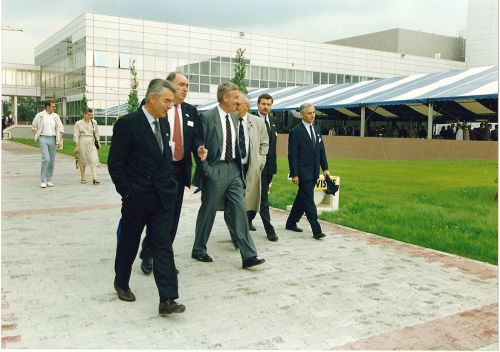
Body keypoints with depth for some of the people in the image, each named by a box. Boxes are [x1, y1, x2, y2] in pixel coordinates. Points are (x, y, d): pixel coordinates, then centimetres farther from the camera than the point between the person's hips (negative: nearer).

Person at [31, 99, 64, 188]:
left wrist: (60, 141, 0)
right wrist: (36, 138, 5)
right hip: (43, 139, -4)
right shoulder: (39, 116, 0)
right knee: (46, 159, -17)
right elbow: (34, 127, 13)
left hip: (52, 139, 4)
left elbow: (60, 129, 8)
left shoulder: (56, 116, 7)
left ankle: (48, 180, 16)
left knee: (52, 160, 5)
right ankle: (43, 180, -9)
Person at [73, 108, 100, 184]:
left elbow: (96, 133, 16)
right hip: (82, 143, -2)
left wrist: (98, 142, 14)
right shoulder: (78, 123, 1)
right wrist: (77, 146, -7)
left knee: (94, 160, -11)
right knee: (82, 161, 6)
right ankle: (82, 178, 18)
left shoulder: (93, 123, 9)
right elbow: (76, 135, -1)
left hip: (91, 143, 2)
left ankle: (95, 178, -18)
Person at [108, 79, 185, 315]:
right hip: (136, 198, -5)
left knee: (163, 246, -1)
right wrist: (127, 193, -11)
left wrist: (170, 183, 10)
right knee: (128, 244, 13)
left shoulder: (164, 123, 9)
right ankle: (121, 284, 36)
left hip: (162, 197, 5)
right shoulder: (127, 124, -12)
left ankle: (167, 299, -2)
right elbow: (115, 164, -11)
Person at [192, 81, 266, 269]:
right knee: (207, 212, 7)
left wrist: (239, 166, 12)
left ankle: (249, 255, 1)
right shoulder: (207, 117, -9)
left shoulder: (234, 118, 12)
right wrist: (205, 169, -12)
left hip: (233, 170, 6)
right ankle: (198, 251, 25)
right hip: (215, 170, -6)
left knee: (240, 212, 1)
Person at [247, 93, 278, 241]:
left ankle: (248, 220, 32)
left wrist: (273, 166, 14)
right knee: (263, 197, -5)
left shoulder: (272, 124, 13)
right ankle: (269, 230, -1)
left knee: (255, 196, 16)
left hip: (269, 166, 7)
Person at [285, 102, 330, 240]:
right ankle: (316, 230, -5)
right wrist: (294, 174, -15)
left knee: (302, 199, 15)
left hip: (314, 172, 7)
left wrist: (325, 168, 8)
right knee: (309, 201, -6)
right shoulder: (295, 132, -9)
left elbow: (321, 151, 16)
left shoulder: (316, 130, 12)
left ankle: (291, 223, 28)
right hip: (303, 172, -7)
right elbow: (292, 155, -11)